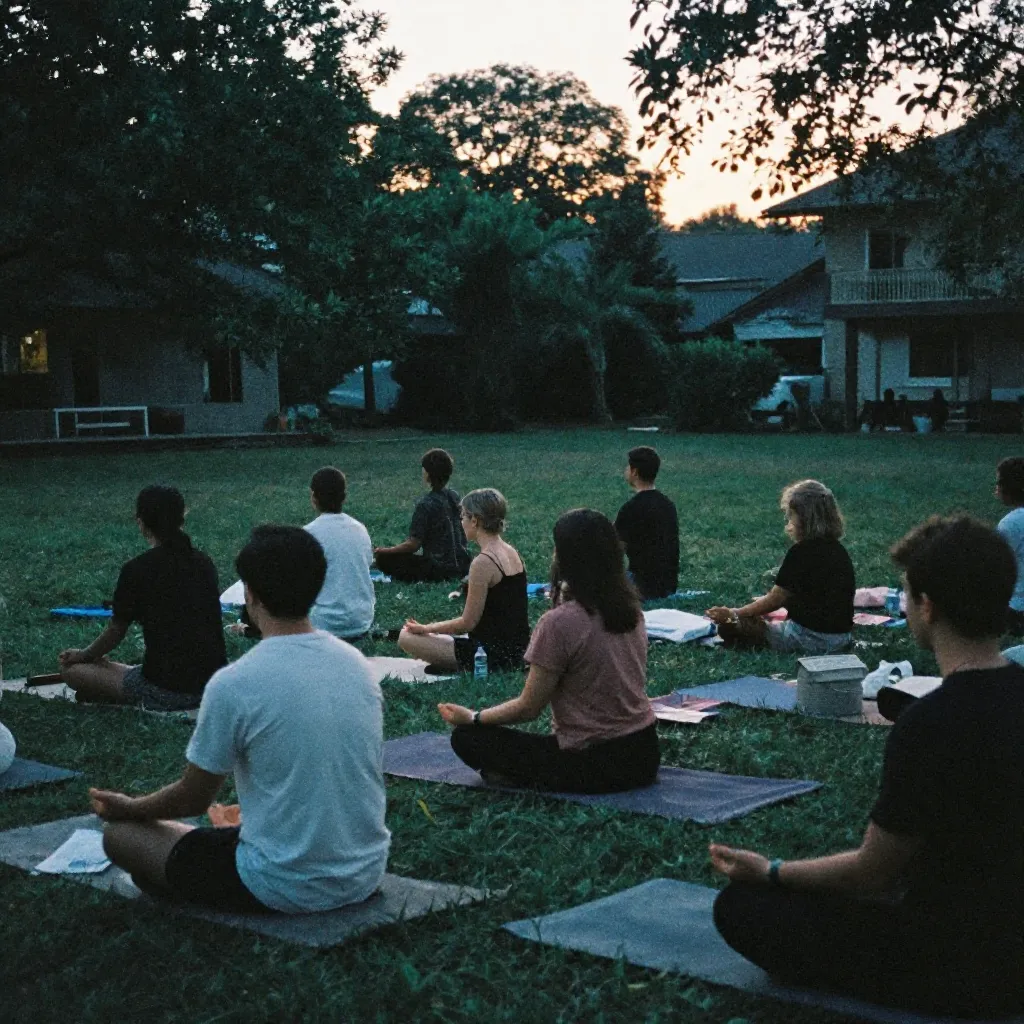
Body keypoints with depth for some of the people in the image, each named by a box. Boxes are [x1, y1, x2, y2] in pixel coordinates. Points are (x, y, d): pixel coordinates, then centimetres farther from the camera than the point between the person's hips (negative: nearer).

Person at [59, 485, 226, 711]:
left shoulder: (137, 570, -10)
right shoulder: (204, 564, 6)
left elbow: (116, 632, 3)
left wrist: (84, 656, 24)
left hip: (165, 690, -6)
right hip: (214, 682, 7)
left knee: (72, 669, 9)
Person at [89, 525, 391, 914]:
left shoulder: (234, 684, -18)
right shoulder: (358, 664, 0)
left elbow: (193, 799, -4)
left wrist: (128, 808, 17)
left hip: (289, 889, -7)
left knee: (121, 834, 8)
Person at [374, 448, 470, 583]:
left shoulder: (425, 504, -18)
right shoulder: (455, 496, 2)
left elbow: (413, 544, -16)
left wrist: (384, 551, -3)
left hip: (440, 569, -8)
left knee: (384, 560, 1)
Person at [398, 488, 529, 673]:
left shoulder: (483, 563, -21)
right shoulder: (511, 552, 6)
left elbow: (468, 622, -17)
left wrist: (426, 629, -2)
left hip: (494, 656, -9)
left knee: (407, 637, -6)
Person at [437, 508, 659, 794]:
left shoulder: (558, 623, -19)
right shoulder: (631, 611, 1)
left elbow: (529, 708, -10)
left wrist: (473, 717, 4)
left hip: (594, 765, -8)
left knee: (467, 738, 1)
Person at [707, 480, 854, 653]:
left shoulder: (801, 552, -16)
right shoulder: (839, 551, 7)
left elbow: (775, 600, -9)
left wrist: (733, 614, 1)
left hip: (812, 638, -8)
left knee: (729, 627, -4)